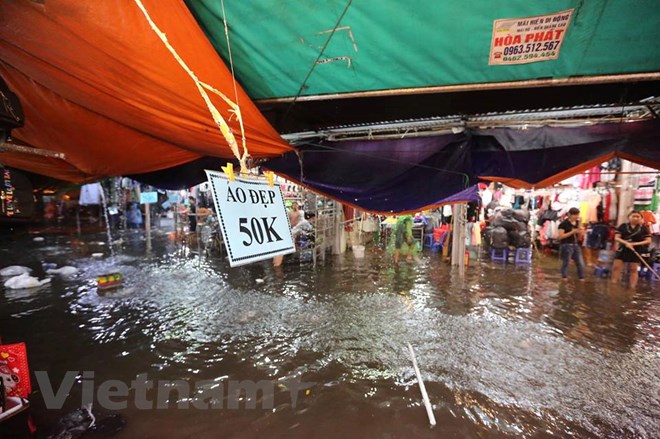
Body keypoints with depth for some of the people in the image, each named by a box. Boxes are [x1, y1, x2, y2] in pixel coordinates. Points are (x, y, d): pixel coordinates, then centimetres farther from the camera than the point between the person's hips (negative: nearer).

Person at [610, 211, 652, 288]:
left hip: (636, 251, 0)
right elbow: (616, 238, -5)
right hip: (623, 249, 0)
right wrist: (626, 243, -22)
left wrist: (635, 244, -16)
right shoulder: (623, 226, -1)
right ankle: (613, 285, 6)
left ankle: (632, 288, 13)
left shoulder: (644, 228, 0)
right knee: (616, 267, -2)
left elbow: (648, 241, -3)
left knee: (634, 269, 7)